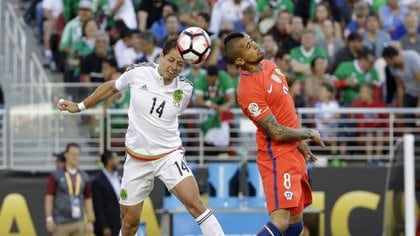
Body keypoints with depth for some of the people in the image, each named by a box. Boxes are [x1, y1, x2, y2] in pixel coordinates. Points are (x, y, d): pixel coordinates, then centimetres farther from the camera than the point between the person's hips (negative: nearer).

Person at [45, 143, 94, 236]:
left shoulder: (84, 177, 9)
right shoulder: (56, 175, -2)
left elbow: (88, 200, 11)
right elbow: (49, 197, -4)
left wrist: (90, 222, 6)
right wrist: (49, 219, -12)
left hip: (78, 223, 4)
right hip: (60, 223, -4)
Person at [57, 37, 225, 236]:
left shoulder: (185, 89, -7)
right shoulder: (138, 73, -9)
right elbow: (112, 87, 10)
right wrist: (79, 106, 16)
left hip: (169, 156, -1)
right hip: (136, 158, 1)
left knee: (194, 203, -22)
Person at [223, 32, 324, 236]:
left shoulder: (269, 66, 7)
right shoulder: (248, 90, -22)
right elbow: (277, 133, -20)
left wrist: (300, 141, 21)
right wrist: (309, 133, -6)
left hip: (293, 153, 9)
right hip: (278, 157, -9)